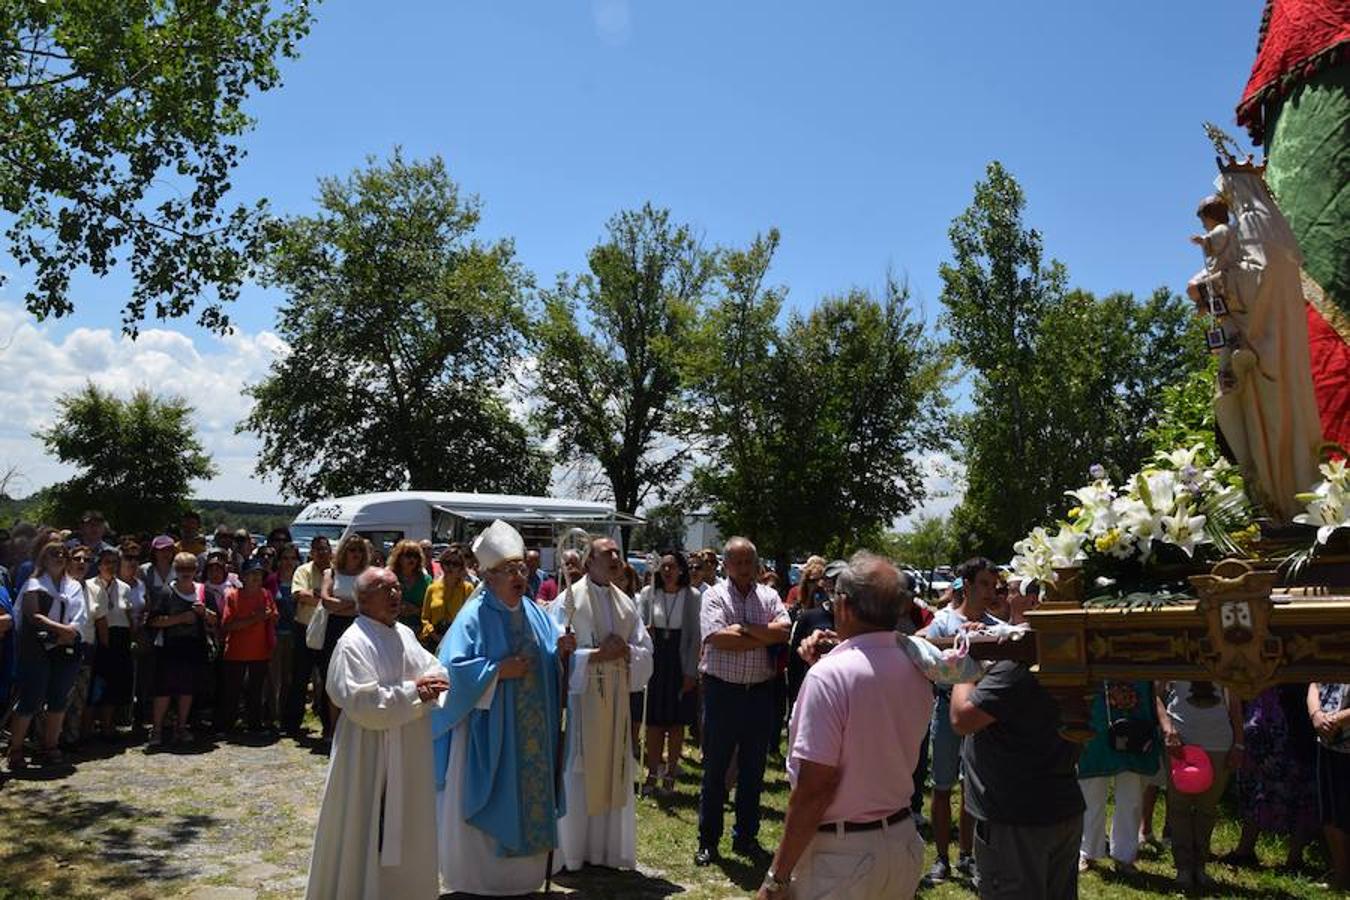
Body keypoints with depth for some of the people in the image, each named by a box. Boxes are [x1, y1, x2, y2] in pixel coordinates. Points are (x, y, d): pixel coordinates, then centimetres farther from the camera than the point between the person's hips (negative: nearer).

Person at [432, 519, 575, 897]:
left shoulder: (534, 613, 6)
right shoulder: (475, 616, -14)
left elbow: (547, 663, 12)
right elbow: (455, 668, -19)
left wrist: (560, 651, -8)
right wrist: (498, 670, -23)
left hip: (529, 731, 7)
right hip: (488, 731, -6)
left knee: (529, 797, 15)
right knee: (490, 802, 4)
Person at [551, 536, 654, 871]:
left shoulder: (626, 602, 10)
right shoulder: (569, 599, -5)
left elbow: (645, 651, 9)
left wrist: (626, 651, -11)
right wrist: (598, 654, -17)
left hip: (616, 699, 5)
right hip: (579, 696, -5)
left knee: (613, 772, 9)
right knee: (578, 774, 2)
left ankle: (608, 847, 20)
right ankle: (571, 849, 15)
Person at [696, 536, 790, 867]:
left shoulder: (769, 597, 7)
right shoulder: (715, 595, -3)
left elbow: (784, 631, -9)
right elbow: (719, 638, -18)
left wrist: (742, 628, -15)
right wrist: (766, 638, -11)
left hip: (760, 691, 3)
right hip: (722, 690, -3)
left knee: (753, 769, 13)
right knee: (715, 768, 6)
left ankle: (746, 836, 27)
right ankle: (708, 840, 17)